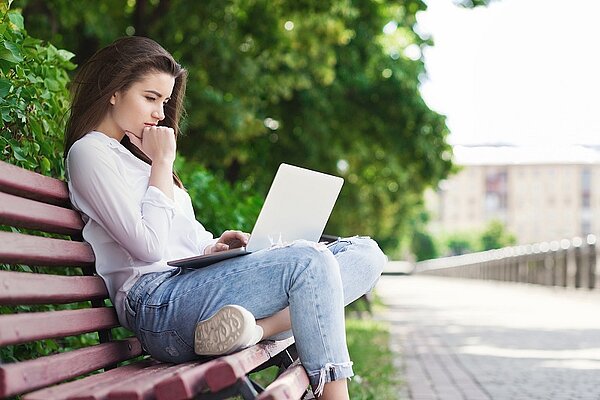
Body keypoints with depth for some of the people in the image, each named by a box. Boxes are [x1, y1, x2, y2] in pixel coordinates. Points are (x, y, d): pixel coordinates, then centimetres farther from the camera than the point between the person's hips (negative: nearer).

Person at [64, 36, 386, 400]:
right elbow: (148, 247, -13)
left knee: (365, 253, -5)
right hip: (158, 304, -9)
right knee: (309, 261, -29)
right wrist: (162, 163, -4)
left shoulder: (131, 153, 28)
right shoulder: (89, 152, 0)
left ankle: (258, 328, -26)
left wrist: (209, 249, 5)